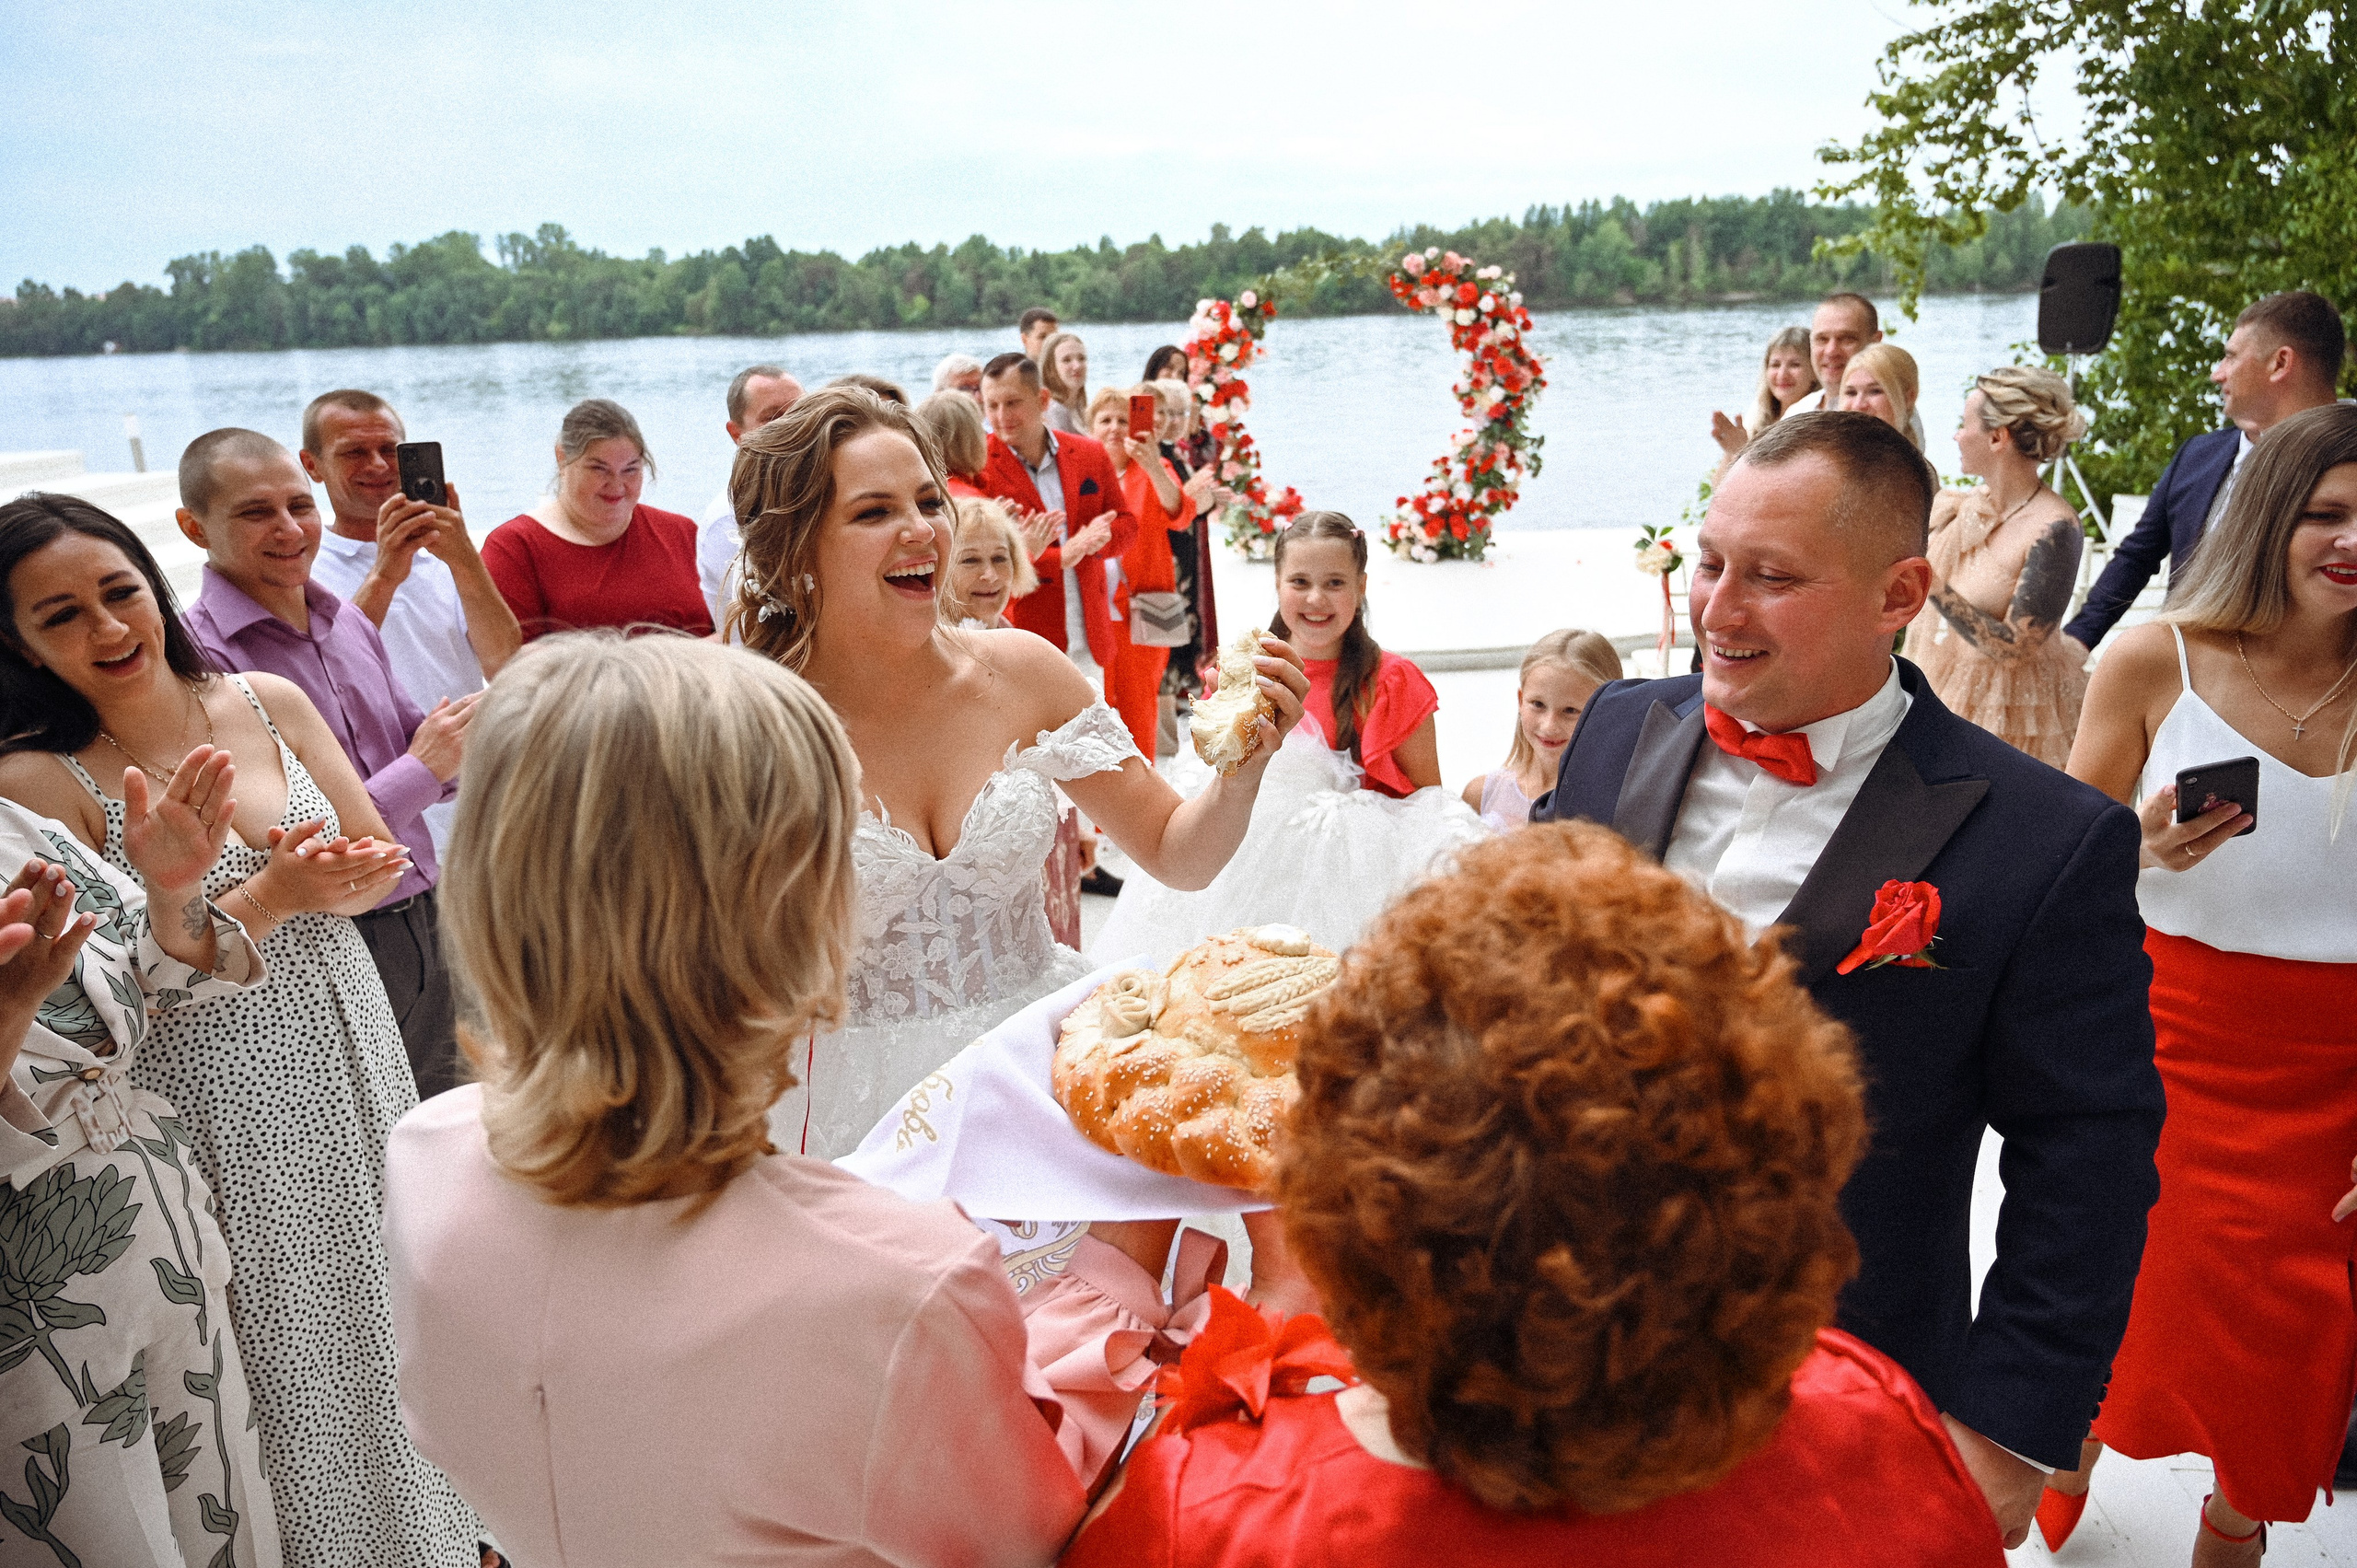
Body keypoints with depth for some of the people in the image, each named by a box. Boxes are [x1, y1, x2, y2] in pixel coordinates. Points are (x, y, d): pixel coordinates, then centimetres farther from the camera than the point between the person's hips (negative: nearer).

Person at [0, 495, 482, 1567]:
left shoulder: (272, 703, -2)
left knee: (389, 1303, 18)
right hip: (219, 1100, -4)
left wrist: (325, 880, -18)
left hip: (347, 1046, 4)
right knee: (286, 1335, 10)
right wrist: (268, 894, -23)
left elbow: (379, 862, 5)